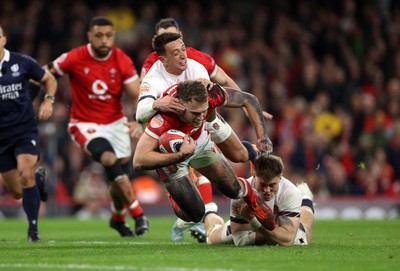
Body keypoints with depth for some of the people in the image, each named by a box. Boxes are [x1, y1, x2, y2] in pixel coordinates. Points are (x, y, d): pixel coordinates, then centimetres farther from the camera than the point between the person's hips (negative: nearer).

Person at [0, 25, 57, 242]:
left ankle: (33, 228, -11)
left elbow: (49, 80, 11)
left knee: (25, 175, -23)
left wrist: (48, 101, -6)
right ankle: (39, 181, 43)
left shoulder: (22, 62, -5)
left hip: (25, 130, -2)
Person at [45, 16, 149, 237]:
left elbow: (137, 95, -12)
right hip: (85, 125, -4)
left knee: (122, 174, 6)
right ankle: (137, 214, -23)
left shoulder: (122, 61, -9)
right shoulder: (74, 59, -15)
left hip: (116, 122, 4)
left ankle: (118, 219, 35)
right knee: (110, 160, -29)